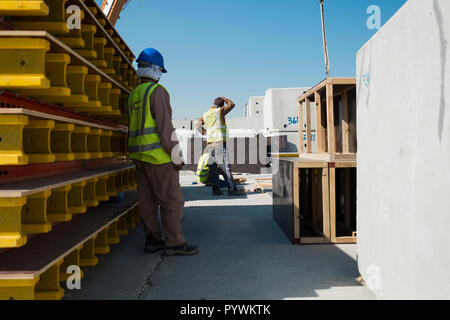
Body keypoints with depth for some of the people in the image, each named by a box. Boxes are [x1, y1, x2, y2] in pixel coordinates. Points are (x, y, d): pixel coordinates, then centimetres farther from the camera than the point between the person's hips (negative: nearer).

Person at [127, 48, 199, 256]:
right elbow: (165, 125, -18)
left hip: (139, 153, 9)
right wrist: (176, 157, -14)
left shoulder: (134, 95, 16)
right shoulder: (157, 91, -11)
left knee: (148, 200, 10)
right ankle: (174, 243, -2)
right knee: (172, 199, -4)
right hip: (157, 154, -9)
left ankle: (153, 240, 14)